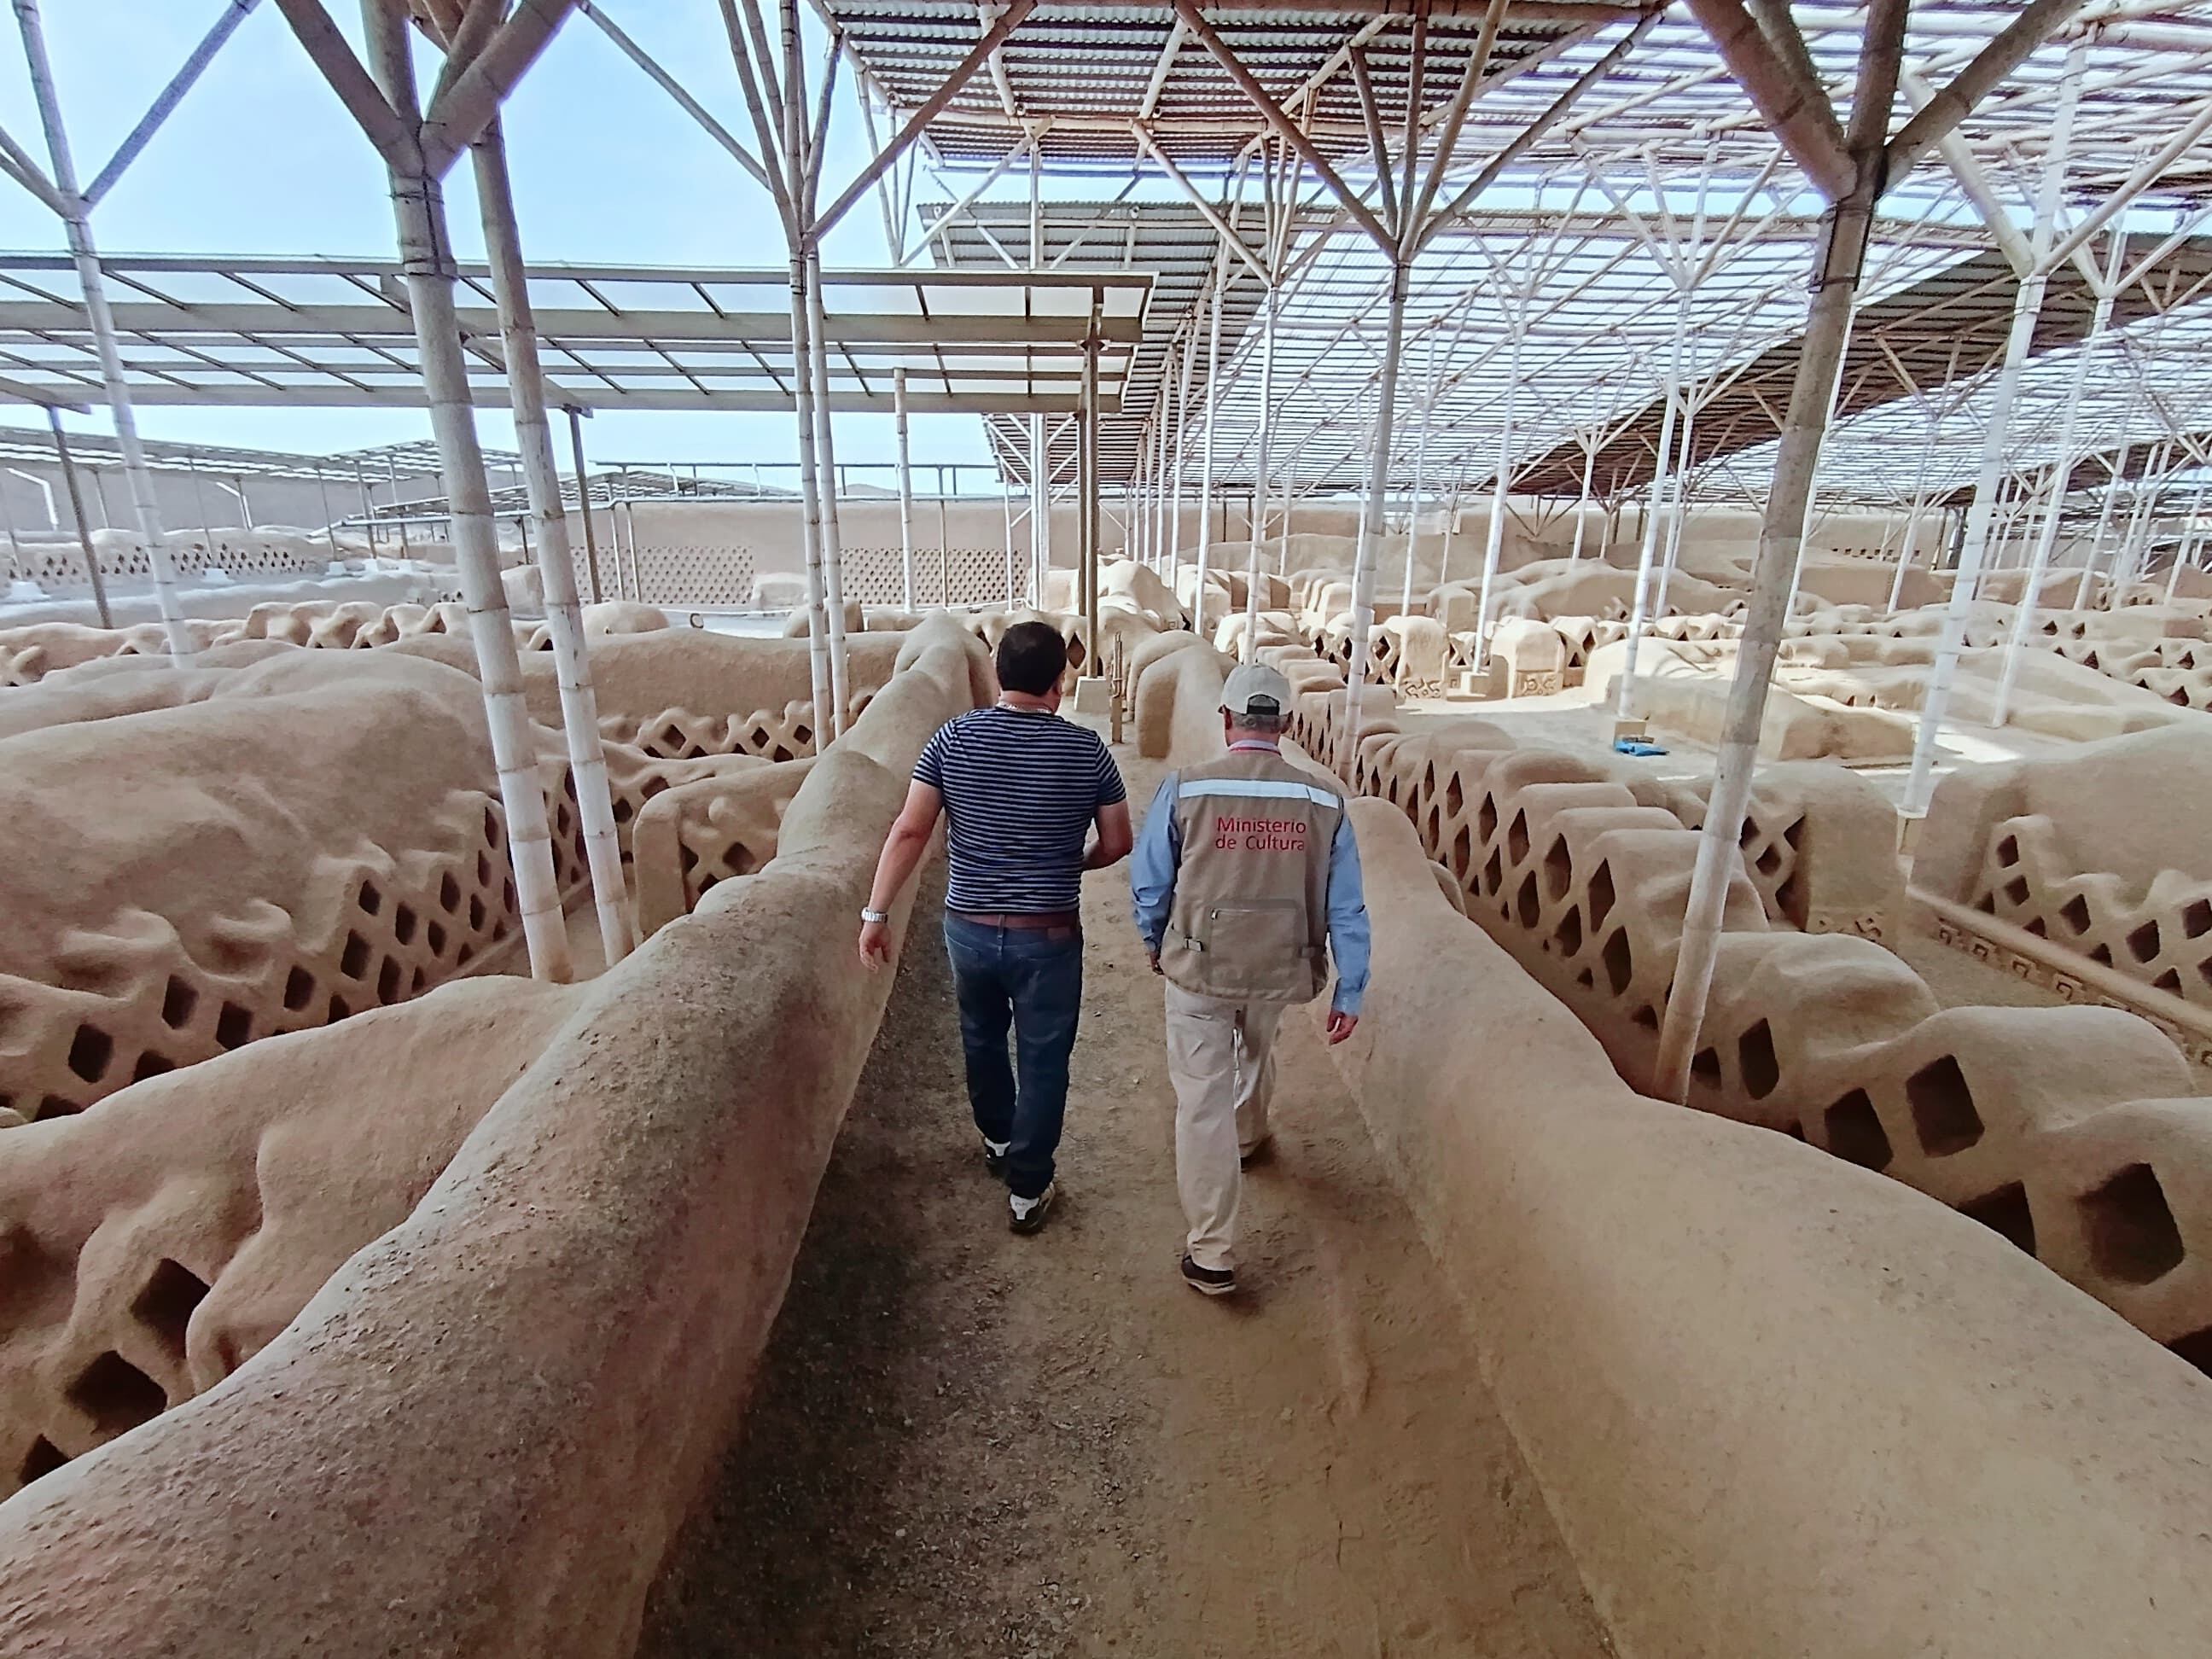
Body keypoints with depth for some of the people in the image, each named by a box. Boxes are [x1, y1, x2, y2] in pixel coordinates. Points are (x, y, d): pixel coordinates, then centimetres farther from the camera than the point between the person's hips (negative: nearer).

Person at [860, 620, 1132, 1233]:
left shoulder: (953, 738, -7)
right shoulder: (1085, 749, -9)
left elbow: (909, 831, -9)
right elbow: (1118, 843, -2)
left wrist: (876, 913, -3)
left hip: (968, 928, 3)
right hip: (1049, 936, -2)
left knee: (982, 1038, 26)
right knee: (1043, 1061, 13)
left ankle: (997, 1140, 48)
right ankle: (1026, 1191, 23)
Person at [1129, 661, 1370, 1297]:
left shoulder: (1184, 788, -14)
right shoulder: (1324, 799, -8)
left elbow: (1148, 886, -5)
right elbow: (1347, 907, -5)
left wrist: (1155, 945, 14)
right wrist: (1350, 991, 4)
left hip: (1199, 967, -3)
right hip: (1278, 969, 3)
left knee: (1203, 1102, 7)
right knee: (1255, 1053, 32)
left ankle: (1212, 1256, 14)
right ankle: (1248, 1138, 60)